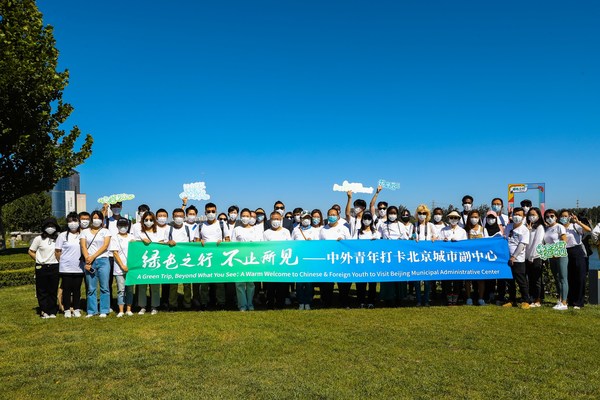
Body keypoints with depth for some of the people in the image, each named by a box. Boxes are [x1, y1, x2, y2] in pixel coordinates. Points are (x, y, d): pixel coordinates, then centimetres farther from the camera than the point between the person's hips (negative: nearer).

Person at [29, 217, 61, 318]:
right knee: (42, 291, 3)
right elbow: (31, 252, 8)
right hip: (41, 268, -1)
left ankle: (52, 312, 12)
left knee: (53, 291, 4)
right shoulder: (39, 239, 2)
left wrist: (59, 260, 2)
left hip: (54, 267, 1)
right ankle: (44, 311, 10)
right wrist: (39, 260, 0)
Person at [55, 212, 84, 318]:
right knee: (66, 289, 4)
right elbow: (57, 251, 2)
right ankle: (67, 310, 13)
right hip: (66, 268, -2)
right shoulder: (63, 236, 0)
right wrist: (62, 262, 1)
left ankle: (76, 309, 16)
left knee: (77, 289, 7)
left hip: (79, 268, 2)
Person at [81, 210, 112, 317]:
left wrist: (93, 256, -11)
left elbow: (105, 246, -2)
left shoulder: (105, 231, 9)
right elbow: (83, 246, 3)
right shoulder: (85, 232, 14)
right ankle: (91, 311, 12)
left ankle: (104, 311, 4)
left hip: (103, 261, -1)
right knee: (91, 288, 4)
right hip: (89, 263, 1)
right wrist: (87, 259, -11)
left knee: (104, 287, -2)